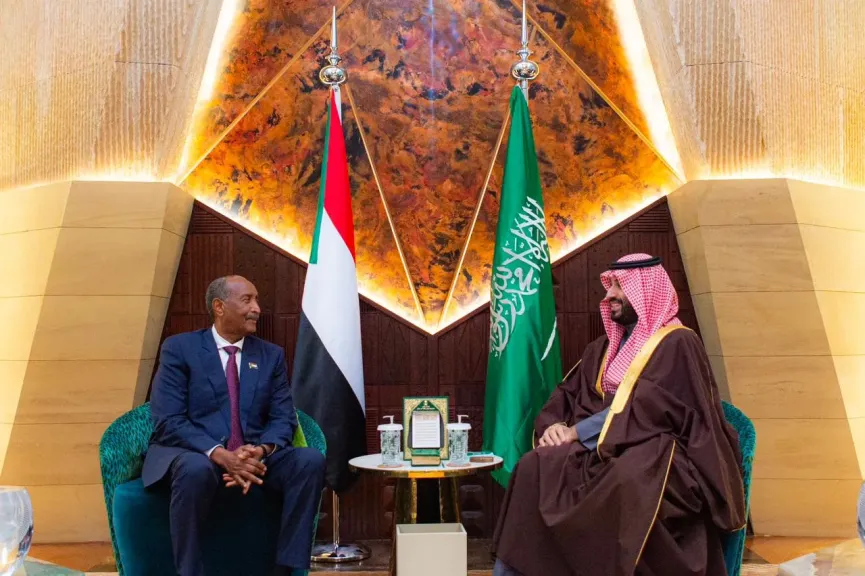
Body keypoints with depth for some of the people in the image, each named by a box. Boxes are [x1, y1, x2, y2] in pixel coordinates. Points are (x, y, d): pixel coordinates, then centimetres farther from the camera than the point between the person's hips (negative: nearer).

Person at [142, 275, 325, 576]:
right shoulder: (179, 348, 0)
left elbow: (283, 419, 6)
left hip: (254, 455, 4)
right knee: (197, 470, -39)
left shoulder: (271, 355, 12)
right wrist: (221, 455, -24)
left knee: (311, 460, -24)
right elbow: (168, 422, -9)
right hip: (193, 454, -3)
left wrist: (261, 450, -17)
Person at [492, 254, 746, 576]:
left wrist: (577, 431, -14)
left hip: (656, 453, -6)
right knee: (535, 469, -24)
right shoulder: (603, 349, 22)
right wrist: (552, 425, -5)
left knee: (626, 483, -41)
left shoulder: (677, 344, -1)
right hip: (606, 451, 6)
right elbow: (567, 395, 19)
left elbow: (647, 409, -14)